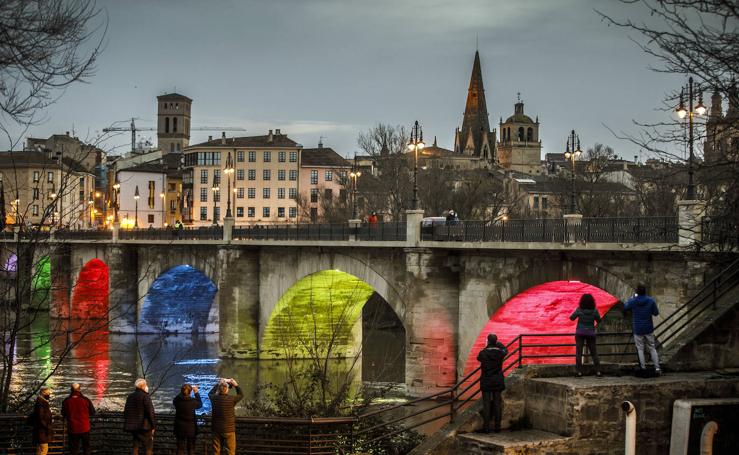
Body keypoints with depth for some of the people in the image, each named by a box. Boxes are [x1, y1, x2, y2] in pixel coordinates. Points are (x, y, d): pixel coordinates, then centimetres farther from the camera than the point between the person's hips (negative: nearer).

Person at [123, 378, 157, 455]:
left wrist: (127, 425, 24)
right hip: (144, 426, -7)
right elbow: (150, 412, -15)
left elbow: (125, 412, 18)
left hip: (132, 426, 7)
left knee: (135, 446, 13)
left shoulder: (130, 397, 12)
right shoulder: (145, 396, -11)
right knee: (149, 447, -2)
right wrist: (153, 426, -9)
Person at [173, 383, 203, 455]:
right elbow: (200, 404, 5)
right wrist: (196, 393, 10)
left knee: (180, 448, 10)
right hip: (191, 428, -2)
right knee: (191, 449, 10)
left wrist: (182, 392, 14)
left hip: (180, 428, 2)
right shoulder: (193, 401, -17)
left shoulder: (177, 400, -12)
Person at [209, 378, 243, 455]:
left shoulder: (214, 398, -6)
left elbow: (210, 393, 19)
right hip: (228, 430, -4)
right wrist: (236, 385, 10)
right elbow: (241, 395, 5)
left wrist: (218, 384, 19)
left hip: (216, 429, 4)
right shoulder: (231, 399, -16)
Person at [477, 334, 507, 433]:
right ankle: (497, 426, 9)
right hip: (498, 382, 2)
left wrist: (486, 347, 20)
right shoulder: (500, 352, -5)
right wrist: (498, 344, 34)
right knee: (497, 404, 8)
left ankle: (486, 427, -1)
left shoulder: (483, 353, -12)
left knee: (486, 405, 1)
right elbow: (505, 350, 20)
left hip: (486, 382, -2)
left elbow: (479, 358, 12)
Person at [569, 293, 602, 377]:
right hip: (590, 333, 2)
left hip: (580, 333, -1)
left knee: (578, 353, 1)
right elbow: (599, 321, 5)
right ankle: (598, 371, 4)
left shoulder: (579, 310, -10)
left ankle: (579, 372, -6)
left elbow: (571, 318, 1)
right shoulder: (594, 311, -7)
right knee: (594, 353, 10)